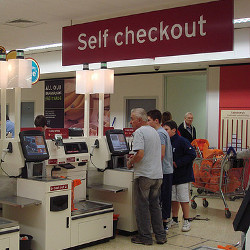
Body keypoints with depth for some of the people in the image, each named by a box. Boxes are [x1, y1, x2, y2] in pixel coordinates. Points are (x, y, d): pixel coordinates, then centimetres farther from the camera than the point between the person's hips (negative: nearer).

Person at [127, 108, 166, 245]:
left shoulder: (139, 132, -12)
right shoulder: (154, 131, 16)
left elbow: (140, 154, -22)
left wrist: (131, 162, -5)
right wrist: (134, 158, 21)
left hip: (144, 175, -8)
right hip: (158, 174, 8)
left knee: (142, 206, 2)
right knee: (155, 205, 15)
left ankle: (145, 237, 8)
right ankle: (160, 236, 17)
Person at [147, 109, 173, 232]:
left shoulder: (160, 133, -14)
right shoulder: (163, 132, 17)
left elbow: (161, 154, -20)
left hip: (163, 171, -10)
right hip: (167, 170, 10)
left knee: (159, 198, -5)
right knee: (165, 198, 13)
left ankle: (162, 224, -1)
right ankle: (165, 221, 19)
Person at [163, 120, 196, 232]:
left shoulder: (182, 141, -14)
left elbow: (192, 154, -17)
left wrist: (177, 163, -18)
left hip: (182, 175, -7)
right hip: (171, 175, 7)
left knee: (183, 199, -2)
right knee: (173, 198, 13)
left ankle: (186, 221, 10)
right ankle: (174, 219, 25)